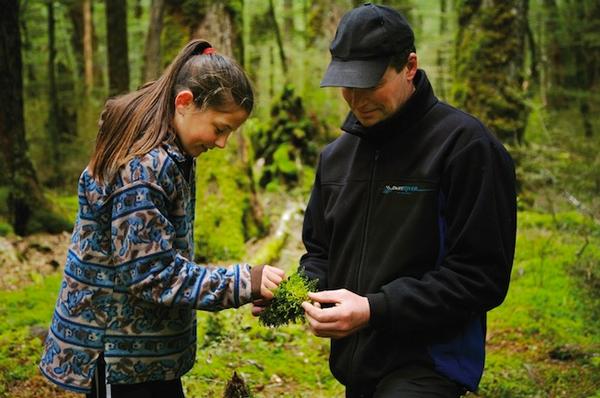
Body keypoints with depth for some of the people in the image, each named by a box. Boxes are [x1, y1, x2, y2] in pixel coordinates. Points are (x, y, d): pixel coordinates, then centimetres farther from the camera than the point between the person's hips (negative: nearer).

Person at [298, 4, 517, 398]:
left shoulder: (465, 145, -12)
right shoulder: (336, 155, 10)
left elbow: (481, 276, -16)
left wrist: (375, 310, -22)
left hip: (428, 365, -7)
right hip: (354, 364, 7)